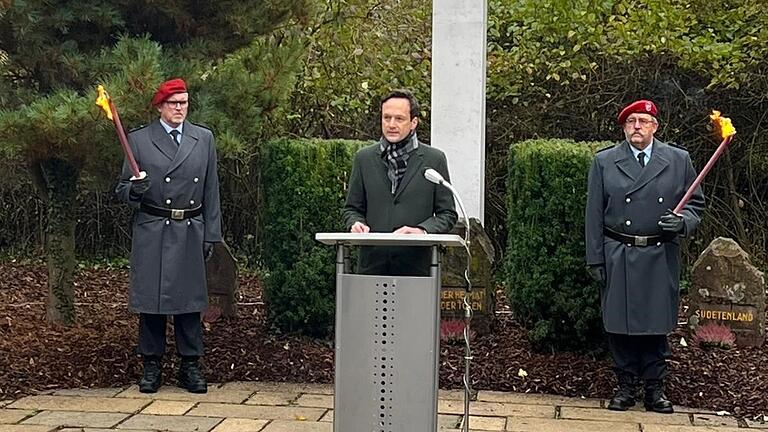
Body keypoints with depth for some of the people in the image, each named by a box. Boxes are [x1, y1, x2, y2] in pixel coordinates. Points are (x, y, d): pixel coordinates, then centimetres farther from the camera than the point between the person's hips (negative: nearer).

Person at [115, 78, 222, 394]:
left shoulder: (204, 139, 10)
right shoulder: (138, 140, 4)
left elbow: (211, 191, 11)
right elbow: (122, 189, 7)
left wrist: (211, 235, 7)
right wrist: (134, 190, -17)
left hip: (190, 232, 2)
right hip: (151, 232, -1)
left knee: (190, 299, 4)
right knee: (150, 299, 1)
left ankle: (190, 365, 14)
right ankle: (152, 366, 13)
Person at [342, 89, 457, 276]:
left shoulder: (434, 159, 6)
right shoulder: (364, 158, 12)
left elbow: (448, 214, 6)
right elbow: (351, 208, 17)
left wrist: (422, 230, -11)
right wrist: (355, 223, -5)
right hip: (372, 262, 2)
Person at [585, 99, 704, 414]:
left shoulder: (678, 160, 5)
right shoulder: (604, 162, 4)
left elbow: (696, 202, 12)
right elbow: (594, 214, 3)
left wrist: (682, 222, -11)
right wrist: (595, 259, -1)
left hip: (660, 258, 0)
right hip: (617, 256, 0)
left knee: (657, 324, 7)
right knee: (620, 323, 5)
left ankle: (654, 388, 19)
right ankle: (626, 386, 18)